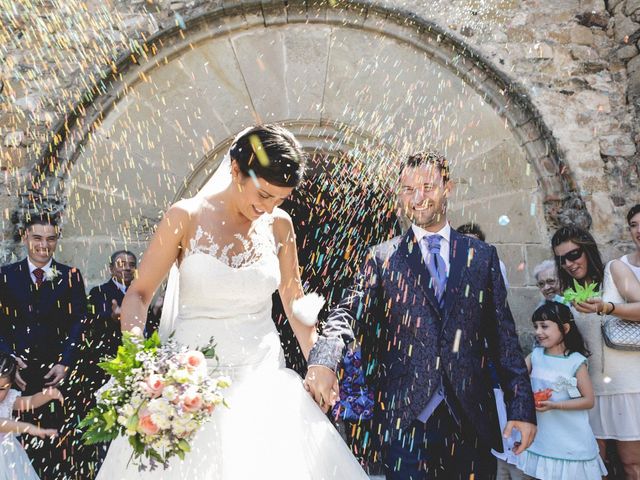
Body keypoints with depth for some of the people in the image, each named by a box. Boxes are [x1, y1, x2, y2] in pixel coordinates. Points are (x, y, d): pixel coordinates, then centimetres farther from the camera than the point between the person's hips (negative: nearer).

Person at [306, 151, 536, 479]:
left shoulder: (482, 256, 7)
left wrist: (522, 407, 1)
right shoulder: (383, 257, 3)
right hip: (404, 418, -2)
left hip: (471, 417, 2)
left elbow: (503, 335, 6)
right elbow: (348, 313, -11)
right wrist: (323, 361, -30)